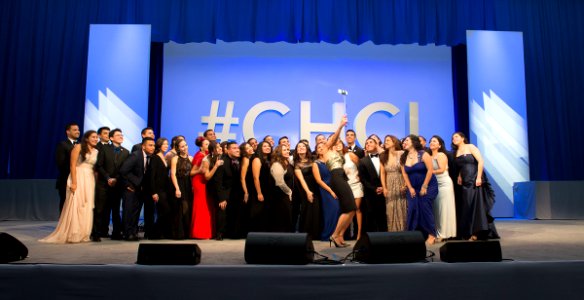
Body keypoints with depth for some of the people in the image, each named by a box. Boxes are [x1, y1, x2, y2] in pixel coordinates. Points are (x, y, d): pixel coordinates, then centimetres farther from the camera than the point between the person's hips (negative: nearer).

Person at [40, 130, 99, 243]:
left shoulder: (96, 151, 13)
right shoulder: (78, 147, -3)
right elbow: (72, 165, -9)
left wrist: (96, 182, 2)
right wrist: (73, 182, -17)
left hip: (90, 181, 6)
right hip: (78, 178, -6)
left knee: (87, 208, 6)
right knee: (75, 207, -5)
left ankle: (83, 234, 12)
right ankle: (72, 235, 2)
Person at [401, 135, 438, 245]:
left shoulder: (423, 154, -10)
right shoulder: (403, 157, 3)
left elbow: (430, 170, -13)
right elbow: (404, 174, 5)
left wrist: (424, 187, -14)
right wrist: (410, 188, -1)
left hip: (428, 186, -4)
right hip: (413, 188, 4)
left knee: (425, 209, -8)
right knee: (412, 210, -4)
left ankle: (431, 234, 2)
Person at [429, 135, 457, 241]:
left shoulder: (441, 155, -4)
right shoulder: (430, 156, 14)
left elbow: (442, 169, -12)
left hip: (444, 183, -6)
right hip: (435, 184, 6)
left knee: (444, 209, -3)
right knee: (436, 209, 3)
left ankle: (444, 233, 1)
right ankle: (439, 233, 7)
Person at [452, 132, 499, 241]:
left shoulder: (470, 147, -2)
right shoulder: (457, 152, 15)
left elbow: (480, 161, -11)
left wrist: (479, 177, -19)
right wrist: (459, 176, 0)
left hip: (475, 181, -6)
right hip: (465, 183, 6)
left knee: (478, 205, -6)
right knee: (467, 207, 6)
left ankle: (478, 232, -2)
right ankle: (470, 233, 11)